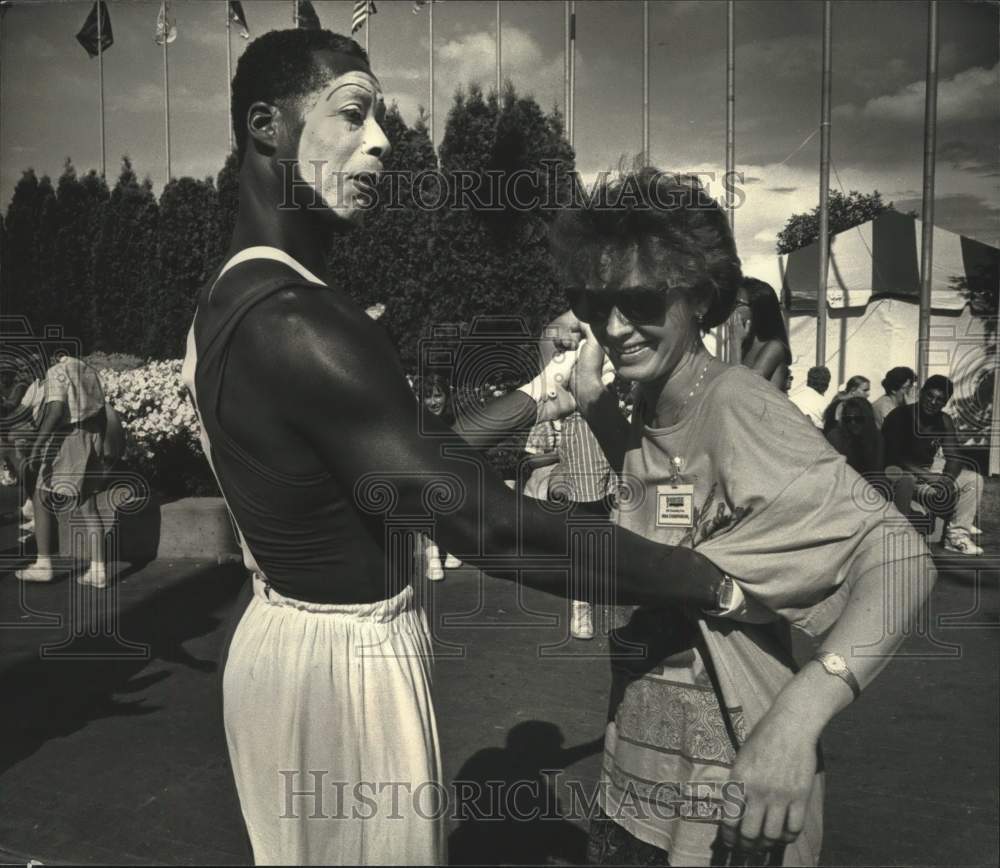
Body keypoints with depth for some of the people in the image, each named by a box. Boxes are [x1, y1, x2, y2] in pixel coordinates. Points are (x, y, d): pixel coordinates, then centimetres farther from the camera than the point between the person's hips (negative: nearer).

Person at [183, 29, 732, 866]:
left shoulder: (239, 296, 5)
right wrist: (719, 581, -23)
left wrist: (540, 395, 8)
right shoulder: (293, 320, -28)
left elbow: (410, 455, 7)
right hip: (348, 655, -9)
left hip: (294, 635, 9)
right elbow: (487, 525, -31)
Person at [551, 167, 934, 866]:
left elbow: (898, 557, -28)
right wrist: (594, 407, 5)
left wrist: (797, 716, -43)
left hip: (731, 785, -7)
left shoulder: (737, 407, -21)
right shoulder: (645, 414, 1)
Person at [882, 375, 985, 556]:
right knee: (905, 481, -41)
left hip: (928, 471, 7)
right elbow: (893, 455, -24)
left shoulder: (944, 421, 2)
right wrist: (930, 479, -33)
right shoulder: (899, 416, -17)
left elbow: (954, 457, -2)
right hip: (899, 470, -7)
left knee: (973, 479, -3)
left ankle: (956, 534, -6)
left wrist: (948, 478, -25)